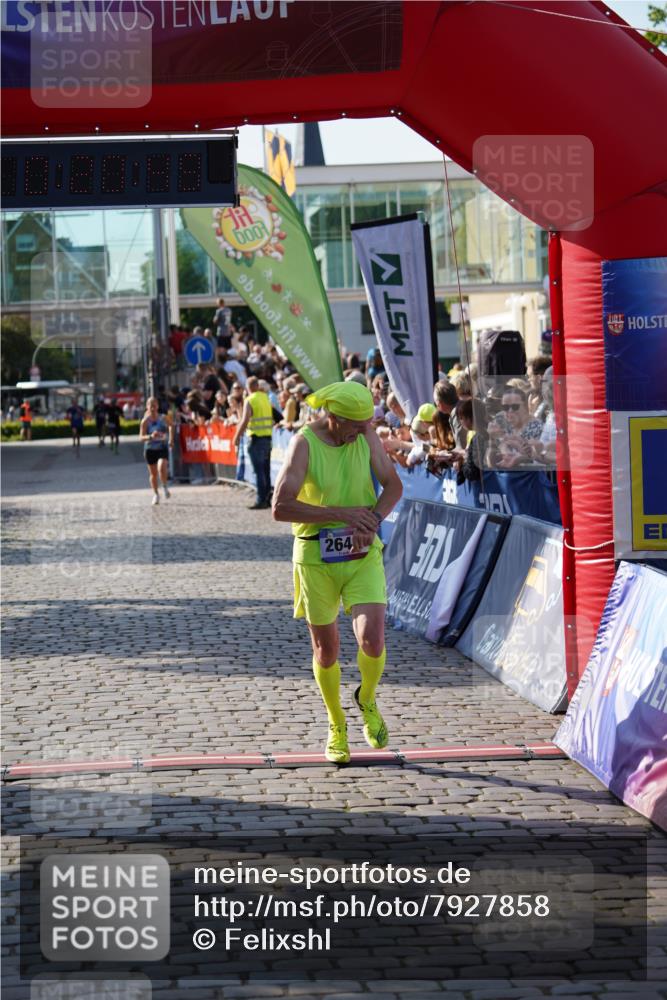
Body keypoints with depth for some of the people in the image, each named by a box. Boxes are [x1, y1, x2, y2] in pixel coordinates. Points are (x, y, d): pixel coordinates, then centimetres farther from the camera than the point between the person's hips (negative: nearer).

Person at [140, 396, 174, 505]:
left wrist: (171, 439, 15)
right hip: (150, 449, 1)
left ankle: (165, 486, 2)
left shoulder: (164, 418, -5)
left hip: (163, 448, -1)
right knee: (153, 473, 9)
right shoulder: (145, 421, -9)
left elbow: (171, 425, 18)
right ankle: (156, 494, 28)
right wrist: (151, 436, -34)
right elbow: (141, 437, -15)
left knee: (161, 468, -25)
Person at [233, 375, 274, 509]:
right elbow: (272, 417, 12)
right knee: (266, 470, 13)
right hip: (268, 437, 6)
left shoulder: (250, 401, -10)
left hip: (257, 438, -6)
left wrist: (237, 436, -11)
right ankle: (267, 499, 17)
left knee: (259, 471, -5)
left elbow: (245, 421, -17)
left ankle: (261, 500, -7)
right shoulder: (266, 398, 10)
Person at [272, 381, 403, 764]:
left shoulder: (366, 435, -5)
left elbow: (393, 485, -1)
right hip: (316, 556, -2)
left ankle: (368, 699, 19)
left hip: (362, 554, 2)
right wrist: (343, 513, -25)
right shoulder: (304, 444, -17)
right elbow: (281, 507, -24)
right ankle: (337, 726, 35)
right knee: (326, 650, 9)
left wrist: (372, 520, -21)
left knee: (372, 640, -15)